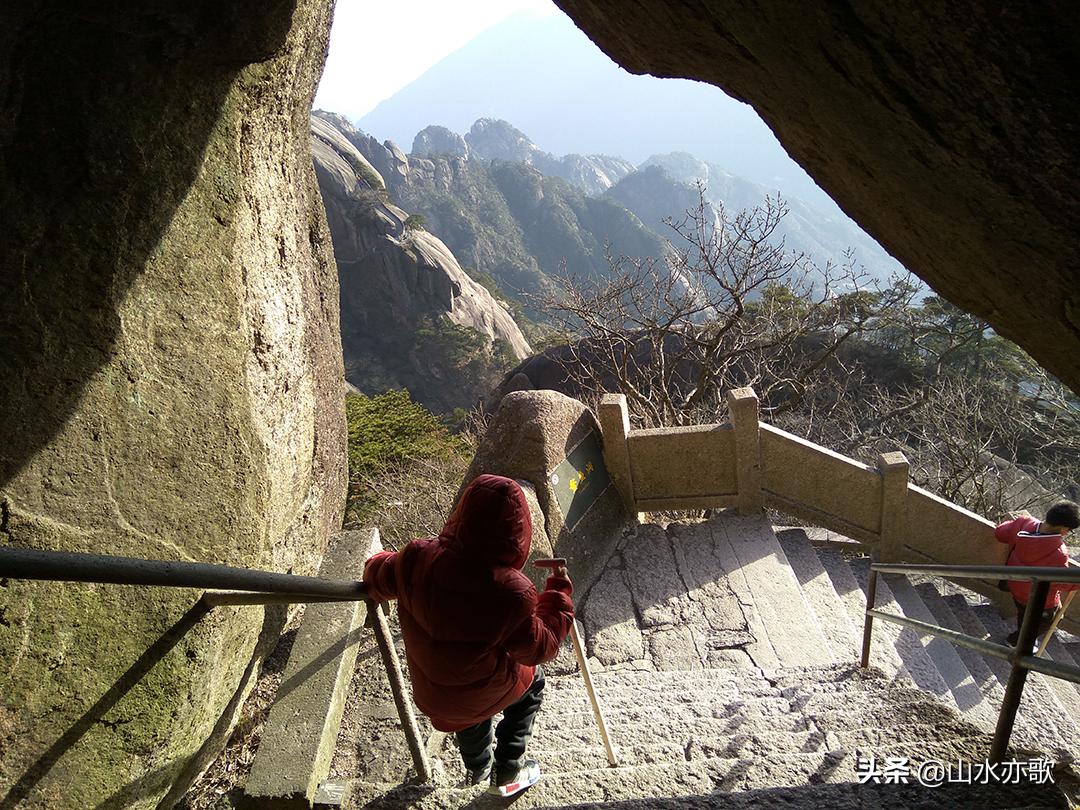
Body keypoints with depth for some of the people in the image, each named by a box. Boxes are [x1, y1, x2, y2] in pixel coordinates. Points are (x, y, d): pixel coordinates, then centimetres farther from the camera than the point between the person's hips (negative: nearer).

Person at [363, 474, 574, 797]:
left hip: (429, 691, 4)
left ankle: (478, 769, 66)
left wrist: (379, 563, 21)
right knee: (532, 682, 30)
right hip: (482, 694, -4)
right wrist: (559, 593, -8)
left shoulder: (417, 558, -26)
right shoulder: (511, 593, -37)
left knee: (469, 709, 38)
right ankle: (507, 774, 38)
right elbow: (539, 648, -19)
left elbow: (379, 580, -3)